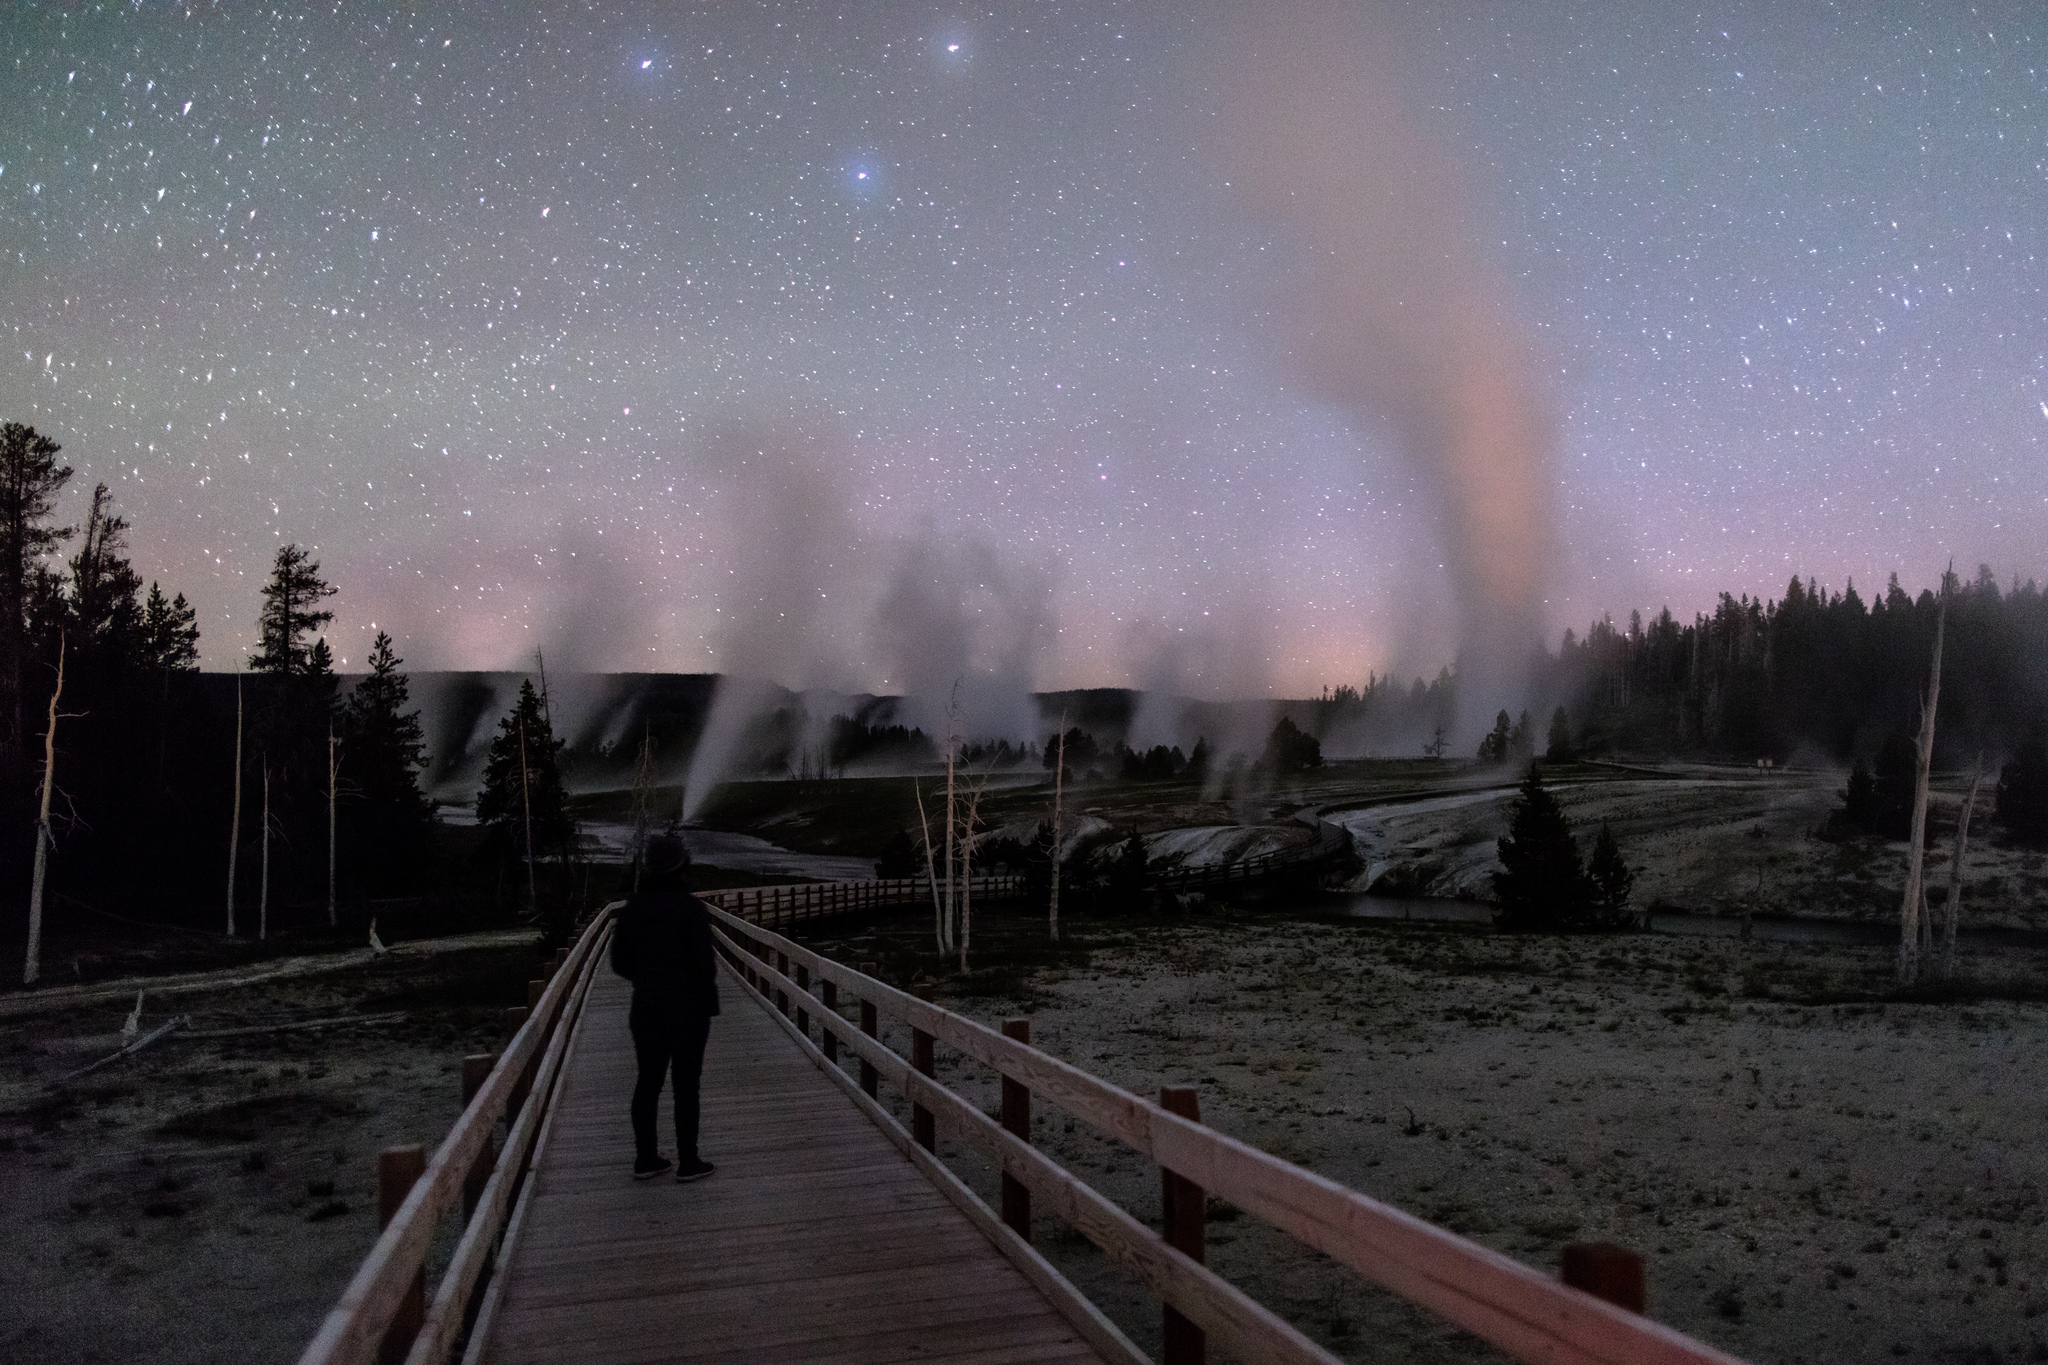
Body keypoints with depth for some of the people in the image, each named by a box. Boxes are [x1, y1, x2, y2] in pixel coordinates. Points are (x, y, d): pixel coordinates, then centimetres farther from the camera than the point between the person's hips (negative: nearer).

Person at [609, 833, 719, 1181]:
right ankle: (688, 1162, 9)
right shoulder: (690, 907, -16)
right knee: (686, 1082, 3)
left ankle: (645, 1158, 19)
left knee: (648, 1079, 13)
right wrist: (709, 979, 2)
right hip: (689, 1008, -5)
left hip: (647, 1006, 5)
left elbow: (620, 962, 5)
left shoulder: (632, 907, 0)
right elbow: (703, 960, -18)